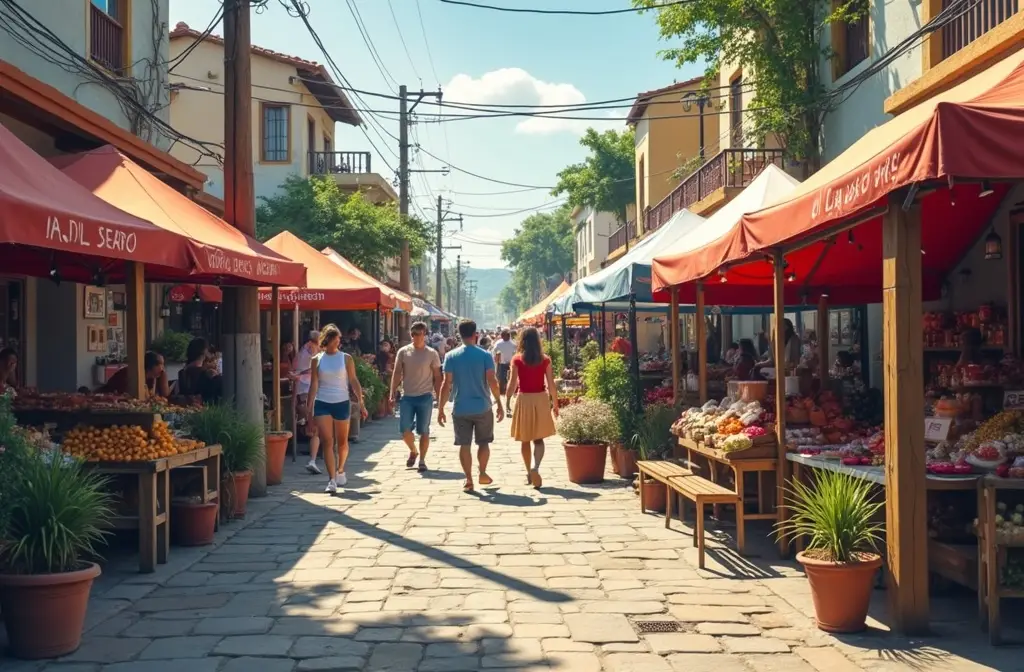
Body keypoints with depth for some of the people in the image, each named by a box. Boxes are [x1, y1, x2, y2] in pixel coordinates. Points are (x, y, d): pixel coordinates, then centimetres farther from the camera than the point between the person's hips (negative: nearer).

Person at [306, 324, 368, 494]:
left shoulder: (346, 358, 0)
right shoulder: (317, 359, 2)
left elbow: (354, 381, 0)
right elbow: (314, 384, 2)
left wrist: (361, 403, -5)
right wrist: (309, 407, -2)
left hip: (342, 403, 0)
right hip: (322, 404, 0)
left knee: (342, 441, 11)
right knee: (327, 442, -8)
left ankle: (340, 470, 37)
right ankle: (332, 480, -9)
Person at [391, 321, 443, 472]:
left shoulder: (431, 354, -1)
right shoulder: (403, 352, 2)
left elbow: (437, 377, 2)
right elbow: (397, 374, 4)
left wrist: (439, 397, -2)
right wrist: (393, 392, -4)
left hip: (425, 397, -1)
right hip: (407, 397, 1)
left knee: (424, 431, 4)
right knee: (405, 430, -1)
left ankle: (422, 460, 15)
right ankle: (413, 451, 26)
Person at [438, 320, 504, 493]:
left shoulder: (451, 356, -3)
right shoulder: (485, 355, -5)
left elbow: (447, 384, -6)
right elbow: (492, 381, -9)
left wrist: (440, 409, -1)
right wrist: (500, 404, -1)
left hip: (460, 408, 0)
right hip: (482, 407, 0)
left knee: (464, 445, 6)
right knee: (483, 442, 17)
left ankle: (468, 480, 4)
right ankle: (483, 474, 25)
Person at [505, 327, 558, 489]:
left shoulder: (517, 359, -5)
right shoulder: (545, 359, -1)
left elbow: (513, 382, -10)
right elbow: (551, 384, -1)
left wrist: (507, 400, -2)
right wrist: (555, 403, 8)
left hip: (524, 399, -1)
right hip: (541, 399, 1)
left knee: (525, 440, 12)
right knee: (538, 438, 6)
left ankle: (529, 473, 18)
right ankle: (536, 466, -19)